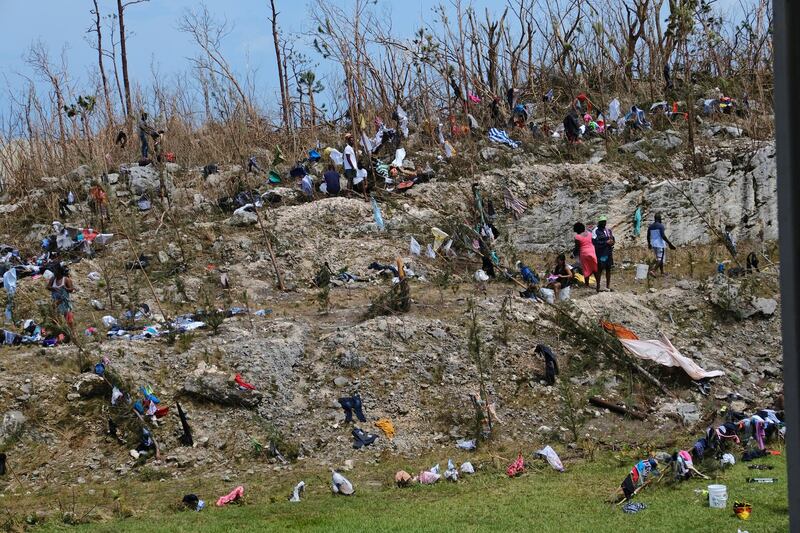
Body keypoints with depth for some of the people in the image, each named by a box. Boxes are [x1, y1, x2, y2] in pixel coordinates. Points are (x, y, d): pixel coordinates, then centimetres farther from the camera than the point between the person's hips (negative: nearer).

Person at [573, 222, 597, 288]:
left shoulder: (577, 237, -14)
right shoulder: (589, 233, 0)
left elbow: (577, 248, -11)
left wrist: (573, 254, 4)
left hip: (584, 253, -3)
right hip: (592, 251, 3)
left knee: (586, 269, 9)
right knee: (595, 268, 13)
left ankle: (587, 284, 16)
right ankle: (598, 281, 14)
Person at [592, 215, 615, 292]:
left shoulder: (608, 230, 12)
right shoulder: (595, 231, -7)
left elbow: (613, 239, 20)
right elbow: (595, 242, -16)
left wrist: (612, 242, -5)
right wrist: (606, 242, -18)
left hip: (608, 252, 6)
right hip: (600, 253, -6)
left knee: (608, 269, 10)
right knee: (600, 269, -5)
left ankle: (608, 286, 19)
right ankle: (598, 287, 0)